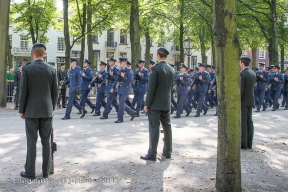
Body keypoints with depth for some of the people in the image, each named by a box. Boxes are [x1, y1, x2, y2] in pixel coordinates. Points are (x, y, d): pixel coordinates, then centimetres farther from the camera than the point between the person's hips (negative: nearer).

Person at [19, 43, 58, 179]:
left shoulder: (26, 69, -8)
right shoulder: (52, 69, 1)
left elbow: (23, 91, -7)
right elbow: (55, 92, 3)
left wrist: (21, 110, 2)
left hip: (31, 110, -2)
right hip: (47, 110, 2)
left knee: (32, 141, 3)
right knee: (46, 140, 7)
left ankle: (30, 172, 8)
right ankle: (46, 171, 12)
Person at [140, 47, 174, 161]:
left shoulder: (155, 69, -13)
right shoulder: (171, 70, 7)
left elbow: (151, 87, -16)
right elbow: (171, 87, 13)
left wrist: (147, 104, -11)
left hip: (155, 104, -6)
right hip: (167, 104, 7)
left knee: (154, 128, -4)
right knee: (167, 127, 12)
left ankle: (152, 154, -2)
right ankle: (167, 152, 20)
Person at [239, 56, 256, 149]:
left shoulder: (242, 74, -16)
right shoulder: (253, 73, 10)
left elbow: (240, 89, -20)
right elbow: (253, 86, 13)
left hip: (243, 101, -8)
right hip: (251, 100, 8)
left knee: (243, 122, -4)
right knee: (249, 121, 10)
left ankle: (243, 144, -1)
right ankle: (249, 143, 15)